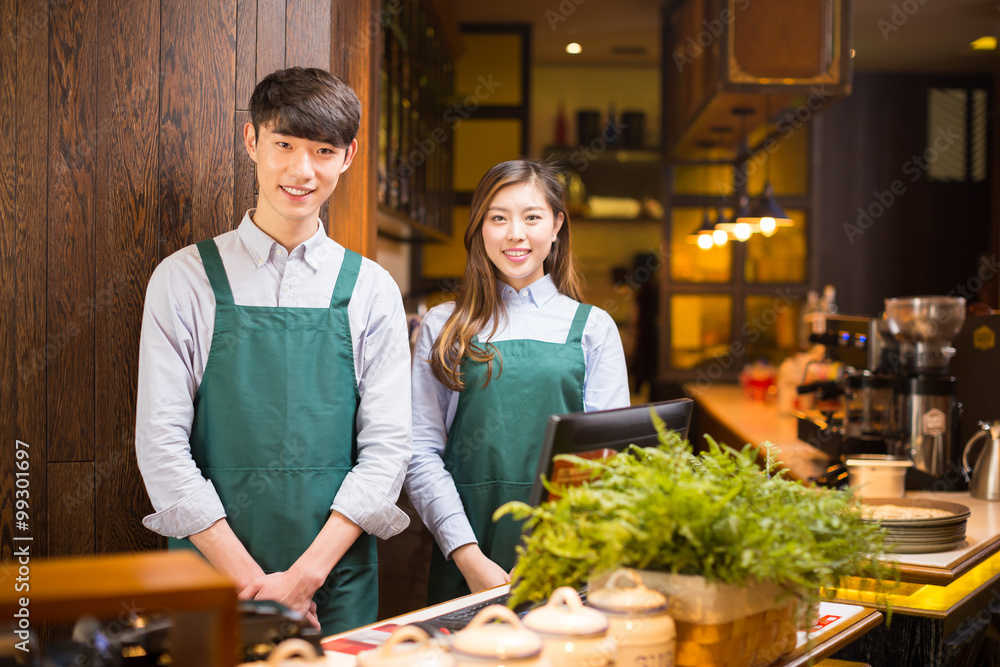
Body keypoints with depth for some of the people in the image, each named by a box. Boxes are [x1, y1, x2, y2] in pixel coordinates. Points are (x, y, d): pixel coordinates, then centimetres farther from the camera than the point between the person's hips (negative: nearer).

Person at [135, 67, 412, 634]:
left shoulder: (371, 289, 2)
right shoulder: (185, 279, -1)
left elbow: (387, 448, -2)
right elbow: (161, 444, -6)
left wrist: (307, 573, -11)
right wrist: (251, 581, -11)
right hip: (212, 576, -1)